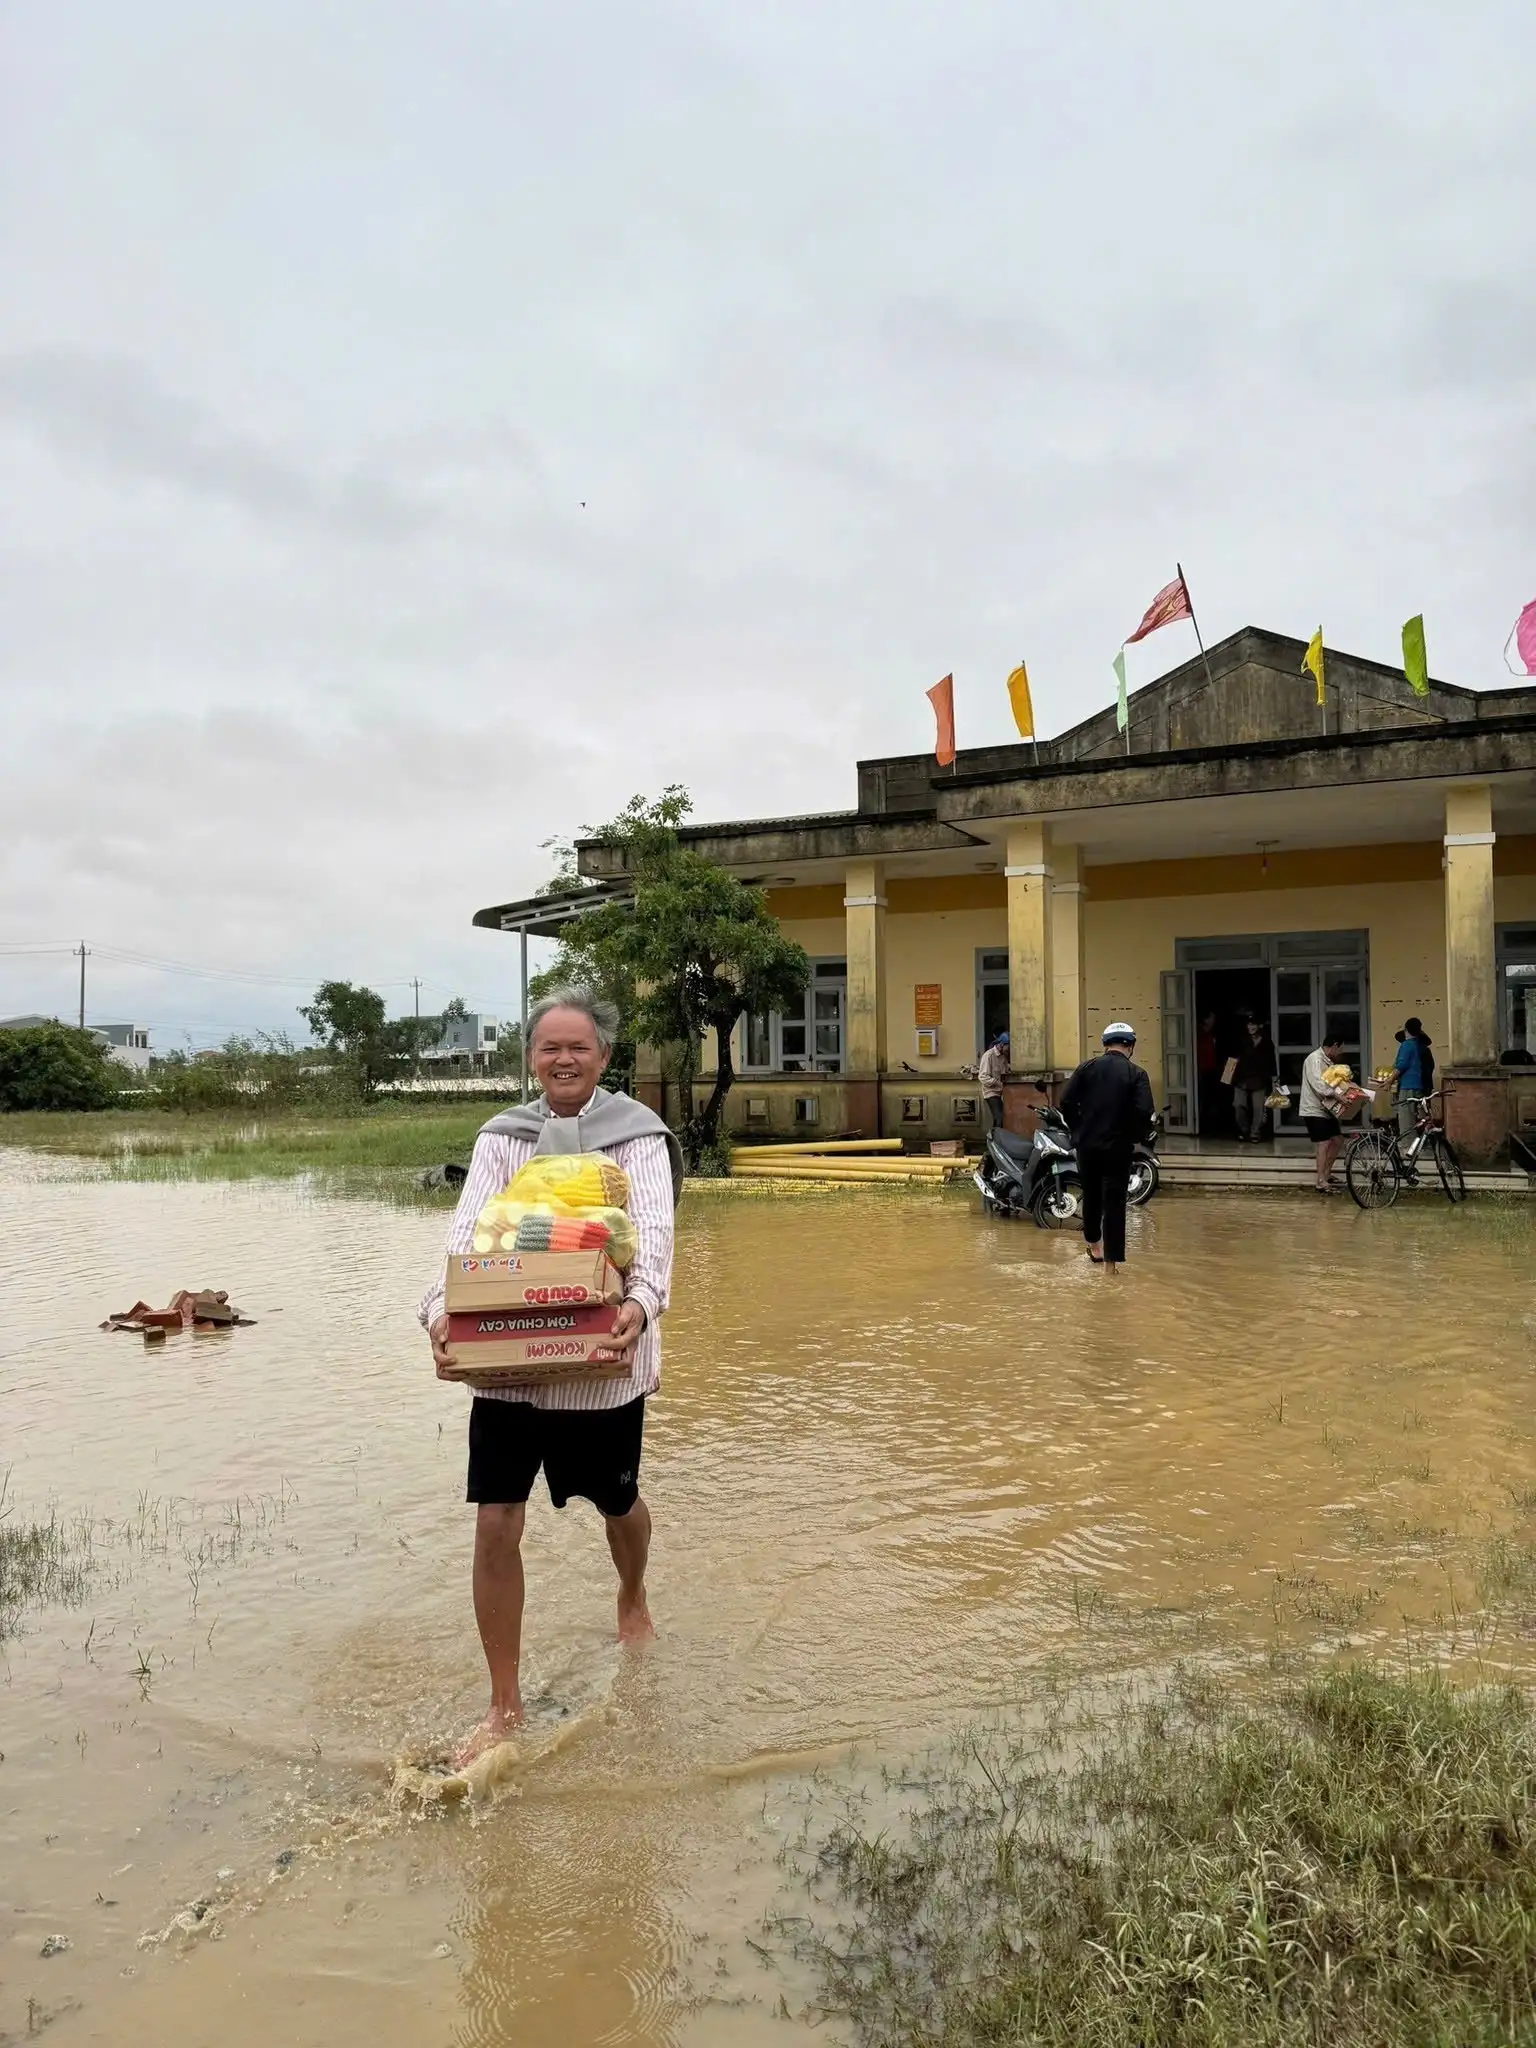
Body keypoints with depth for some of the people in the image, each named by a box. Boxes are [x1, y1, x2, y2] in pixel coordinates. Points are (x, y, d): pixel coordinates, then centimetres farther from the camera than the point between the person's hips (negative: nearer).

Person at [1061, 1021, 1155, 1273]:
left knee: (1091, 1195, 21)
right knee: (1114, 1202, 2)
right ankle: (1111, 1261, 3)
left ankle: (1093, 1244, 37)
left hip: (1086, 1143, 3)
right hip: (1118, 1146, -3)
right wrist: (1137, 1136, 1)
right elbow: (1144, 1111, -17)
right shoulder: (1136, 1074, -6)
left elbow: (1066, 1101, -6)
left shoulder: (1087, 1068, 0)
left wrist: (1079, 1128, 8)